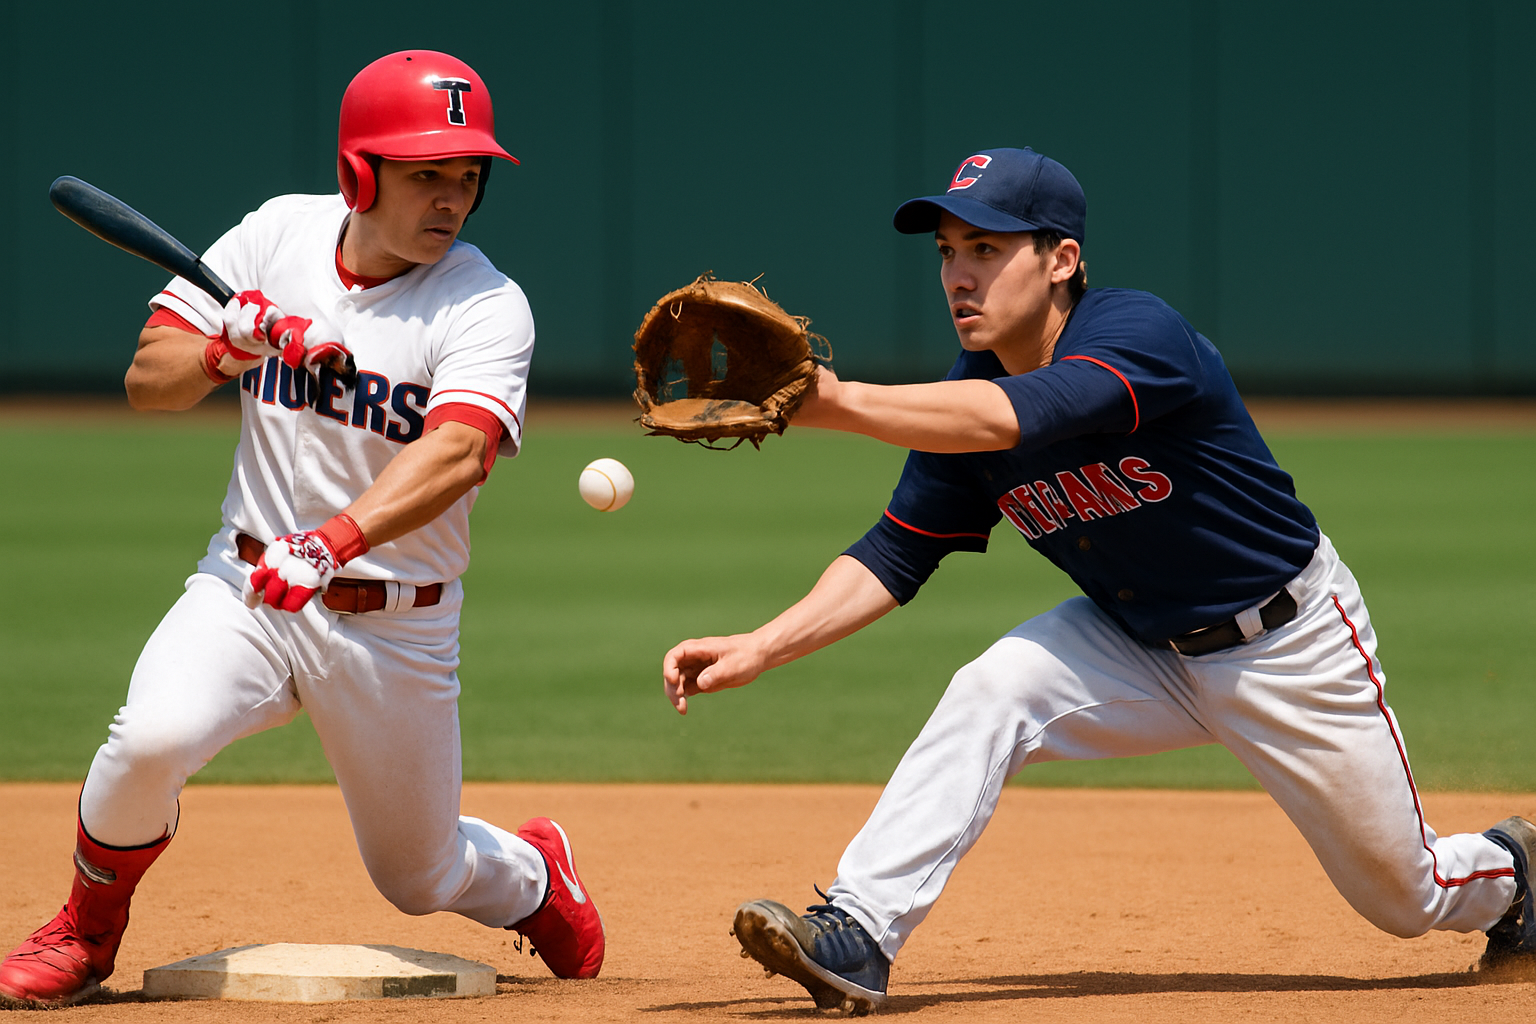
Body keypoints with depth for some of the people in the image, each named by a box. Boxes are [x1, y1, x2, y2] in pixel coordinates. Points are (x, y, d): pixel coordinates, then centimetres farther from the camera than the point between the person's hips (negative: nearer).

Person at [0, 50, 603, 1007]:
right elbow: (149, 379, -2)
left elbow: (459, 454, -32)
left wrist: (334, 541, -49)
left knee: (421, 877, 12)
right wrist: (228, 351, -25)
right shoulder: (278, 236, -4)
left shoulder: (487, 307, -15)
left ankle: (535, 872, 48)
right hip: (247, 587, 1)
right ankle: (86, 934, -2)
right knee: (153, 735, -29)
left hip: (397, 629, -1)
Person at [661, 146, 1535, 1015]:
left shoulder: (1142, 335, -31)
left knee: (1407, 896, 6)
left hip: (1293, 644, -5)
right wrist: (758, 649, -19)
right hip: (1140, 647, 5)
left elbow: (1014, 418, -49)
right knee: (988, 694, -23)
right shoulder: (966, 398, -10)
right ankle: (859, 934, -26)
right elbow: (896, 557, -5)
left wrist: (837, 404, -58)